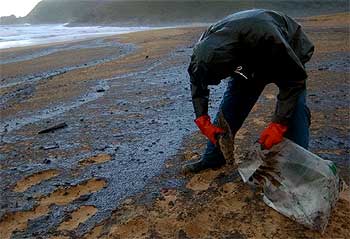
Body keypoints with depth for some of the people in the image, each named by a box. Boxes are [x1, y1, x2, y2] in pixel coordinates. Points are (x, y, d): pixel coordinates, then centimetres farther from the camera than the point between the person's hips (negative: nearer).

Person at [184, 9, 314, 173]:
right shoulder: (206, 45, -30)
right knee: (229, 107, -4)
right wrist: (202, 119, -21)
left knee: (294, 109, -21)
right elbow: (197, 81, -13)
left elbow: (294, 79, -32)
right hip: (248, 63, 4)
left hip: (288, 57, -3)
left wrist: (279, 123, -35)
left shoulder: (267, 38, -45)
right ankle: (212, 160, 8)